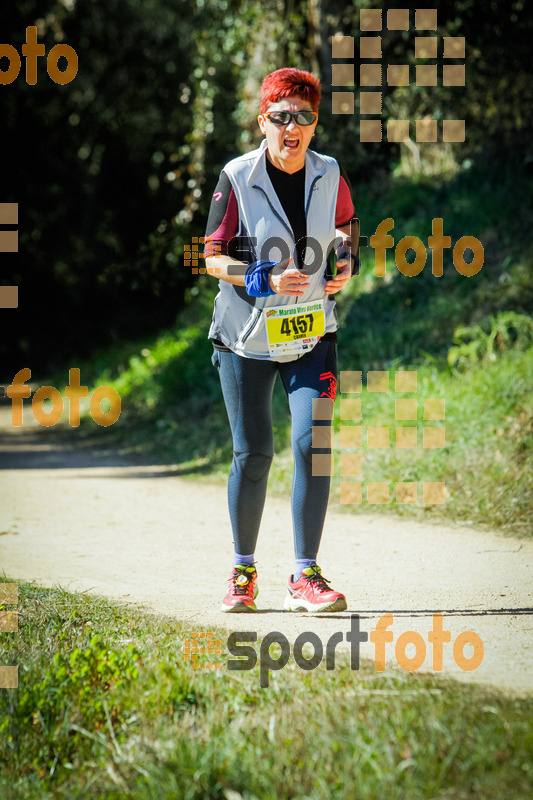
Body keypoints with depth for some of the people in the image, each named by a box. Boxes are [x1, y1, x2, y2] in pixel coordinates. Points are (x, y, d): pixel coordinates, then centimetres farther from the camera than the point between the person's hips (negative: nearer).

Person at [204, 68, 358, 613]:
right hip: (245, 337, -2)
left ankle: (305, 577, -5)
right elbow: (212, 258, -9)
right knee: (253, 455, 2)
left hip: (311, 335, 2)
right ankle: (243, 571, 22)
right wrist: (265, 280, -22)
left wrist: (345, 259, 0)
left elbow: (344, 222, 19)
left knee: (313, 445, -11)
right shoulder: (237, 178, -12)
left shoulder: (329, 175, -2)